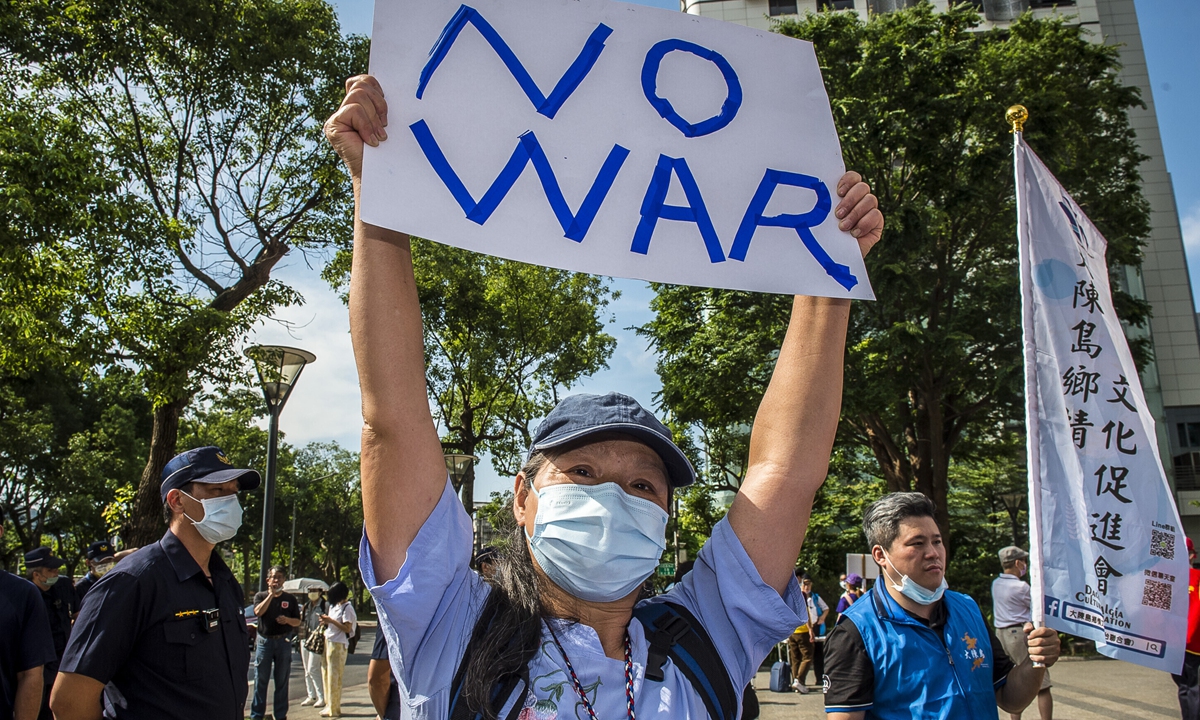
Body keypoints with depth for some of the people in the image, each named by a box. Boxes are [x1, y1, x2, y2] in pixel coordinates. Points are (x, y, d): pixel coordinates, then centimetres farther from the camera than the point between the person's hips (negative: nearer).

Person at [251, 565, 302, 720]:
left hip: (283, 642, 1)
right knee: (260, 681, 2)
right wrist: (271, 594, -15)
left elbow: (297, 622, 7)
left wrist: (287, 620, -13)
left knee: (282, 681, 5)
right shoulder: (261, 595, 6)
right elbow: (258, 611, -14)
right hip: (264, 641, -1)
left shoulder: (290, 598, 8)